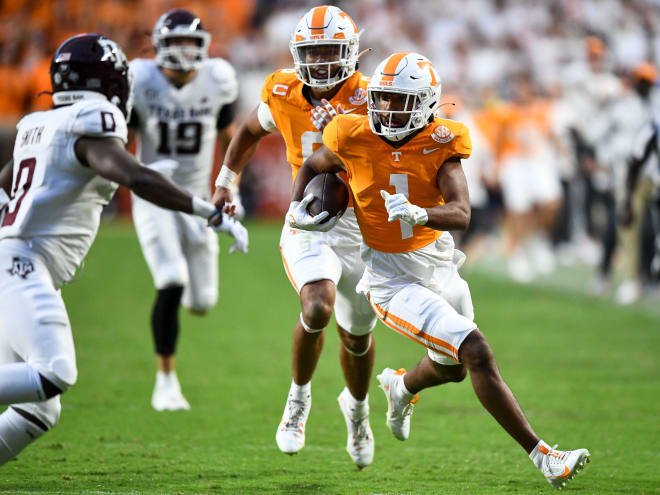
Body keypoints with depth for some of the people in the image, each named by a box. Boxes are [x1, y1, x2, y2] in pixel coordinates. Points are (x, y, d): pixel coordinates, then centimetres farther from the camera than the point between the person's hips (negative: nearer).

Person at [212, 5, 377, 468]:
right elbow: (250, 131, 17)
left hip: (363, 225, 0)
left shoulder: (366, 99, -13)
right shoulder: (283, 94, -3)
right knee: (318, 307, -28)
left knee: (357, 336, 17)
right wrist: (225, 182, 17)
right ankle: (299, 397, -2)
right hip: (309, 223, 0)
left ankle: (357, 407, 49)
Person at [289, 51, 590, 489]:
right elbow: (314, 165, 10)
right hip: (395, 282, -4)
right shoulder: (355, 139, -14)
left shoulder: (440, 143, -13)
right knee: (478, 356, -17)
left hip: (441, 267, 4)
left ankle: (401, 387, 62)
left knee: (453, 367, 26)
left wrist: (417, 213, -45)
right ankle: (544, 458, -14)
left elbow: (461, 214, -27)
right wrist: (297, 207, -2)